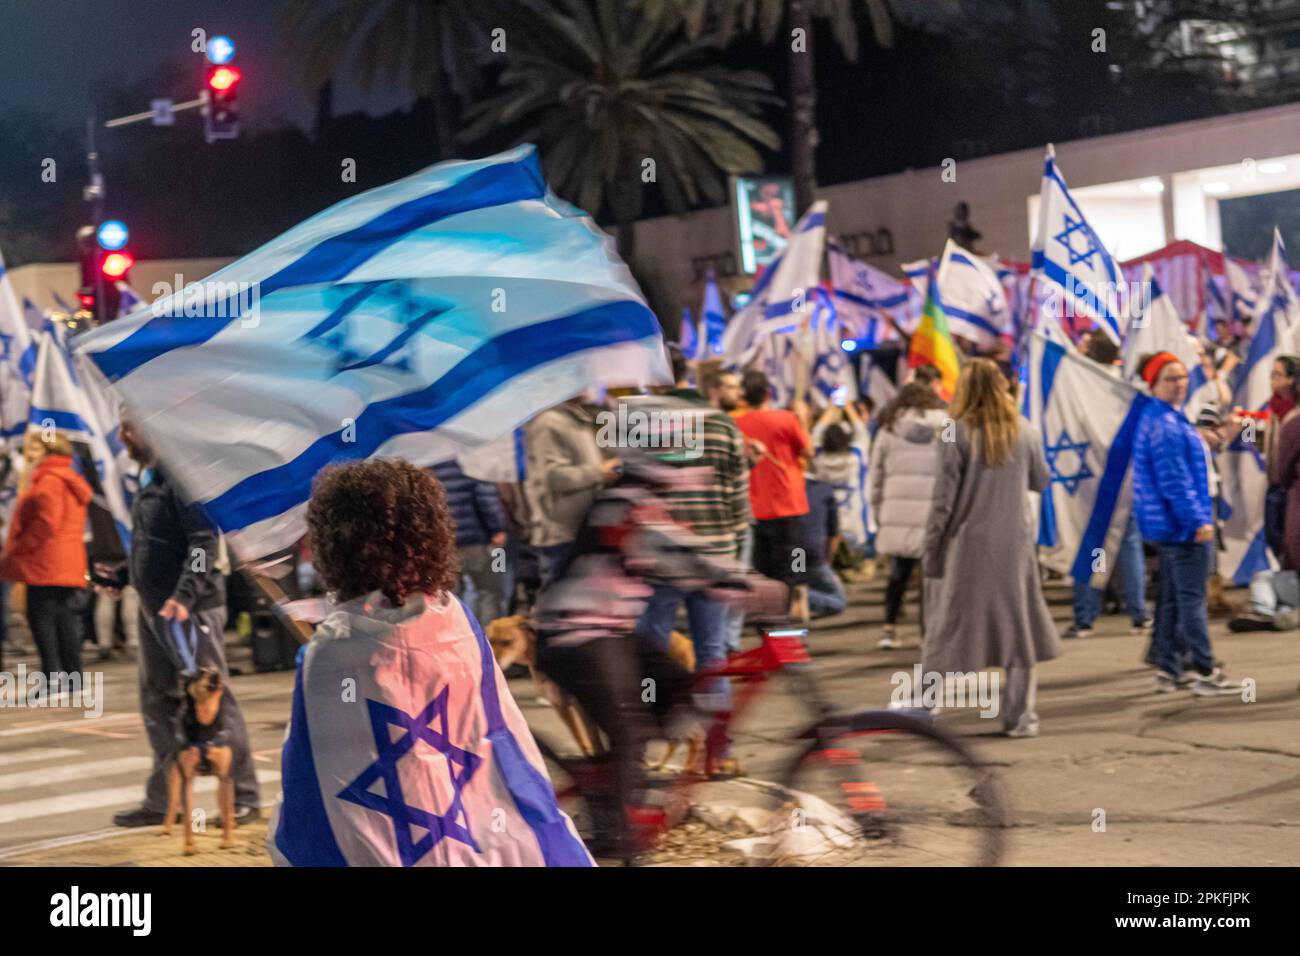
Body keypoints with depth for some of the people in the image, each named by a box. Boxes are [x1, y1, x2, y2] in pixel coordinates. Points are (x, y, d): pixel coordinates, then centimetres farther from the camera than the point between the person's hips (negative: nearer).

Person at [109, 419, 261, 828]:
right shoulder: (149, 480, 16)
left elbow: (204, 542, -19)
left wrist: (184, 595, -26)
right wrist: (125, 575, 15)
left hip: (191, 609, -10)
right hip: (154, 608, 10)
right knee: (157, 700, 12)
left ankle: (245, 798, 3)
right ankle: (162, 801, 19)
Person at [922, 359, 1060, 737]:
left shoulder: (957, 433, -9)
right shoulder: (1024, 431, 0)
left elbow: (944, 496, -9)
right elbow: (1040, 481, 12)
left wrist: (931, 546, -3)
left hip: (967, 542, -2)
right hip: (1014, 541, 2)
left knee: (949, 625, 8)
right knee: (1018, 625, 9)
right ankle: (1019, 715, 8)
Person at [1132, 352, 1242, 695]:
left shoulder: (1170, 419, 16)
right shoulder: (1164, 425, -17)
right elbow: (1175, 481, -22)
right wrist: (1198, 520, -22)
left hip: (1168, 525, 11)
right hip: (1182, 525, -11)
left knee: (1172, 599, 13)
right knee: (1192, 598, -6)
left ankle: (1168, 671, 17)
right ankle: (1205, 673, -2)